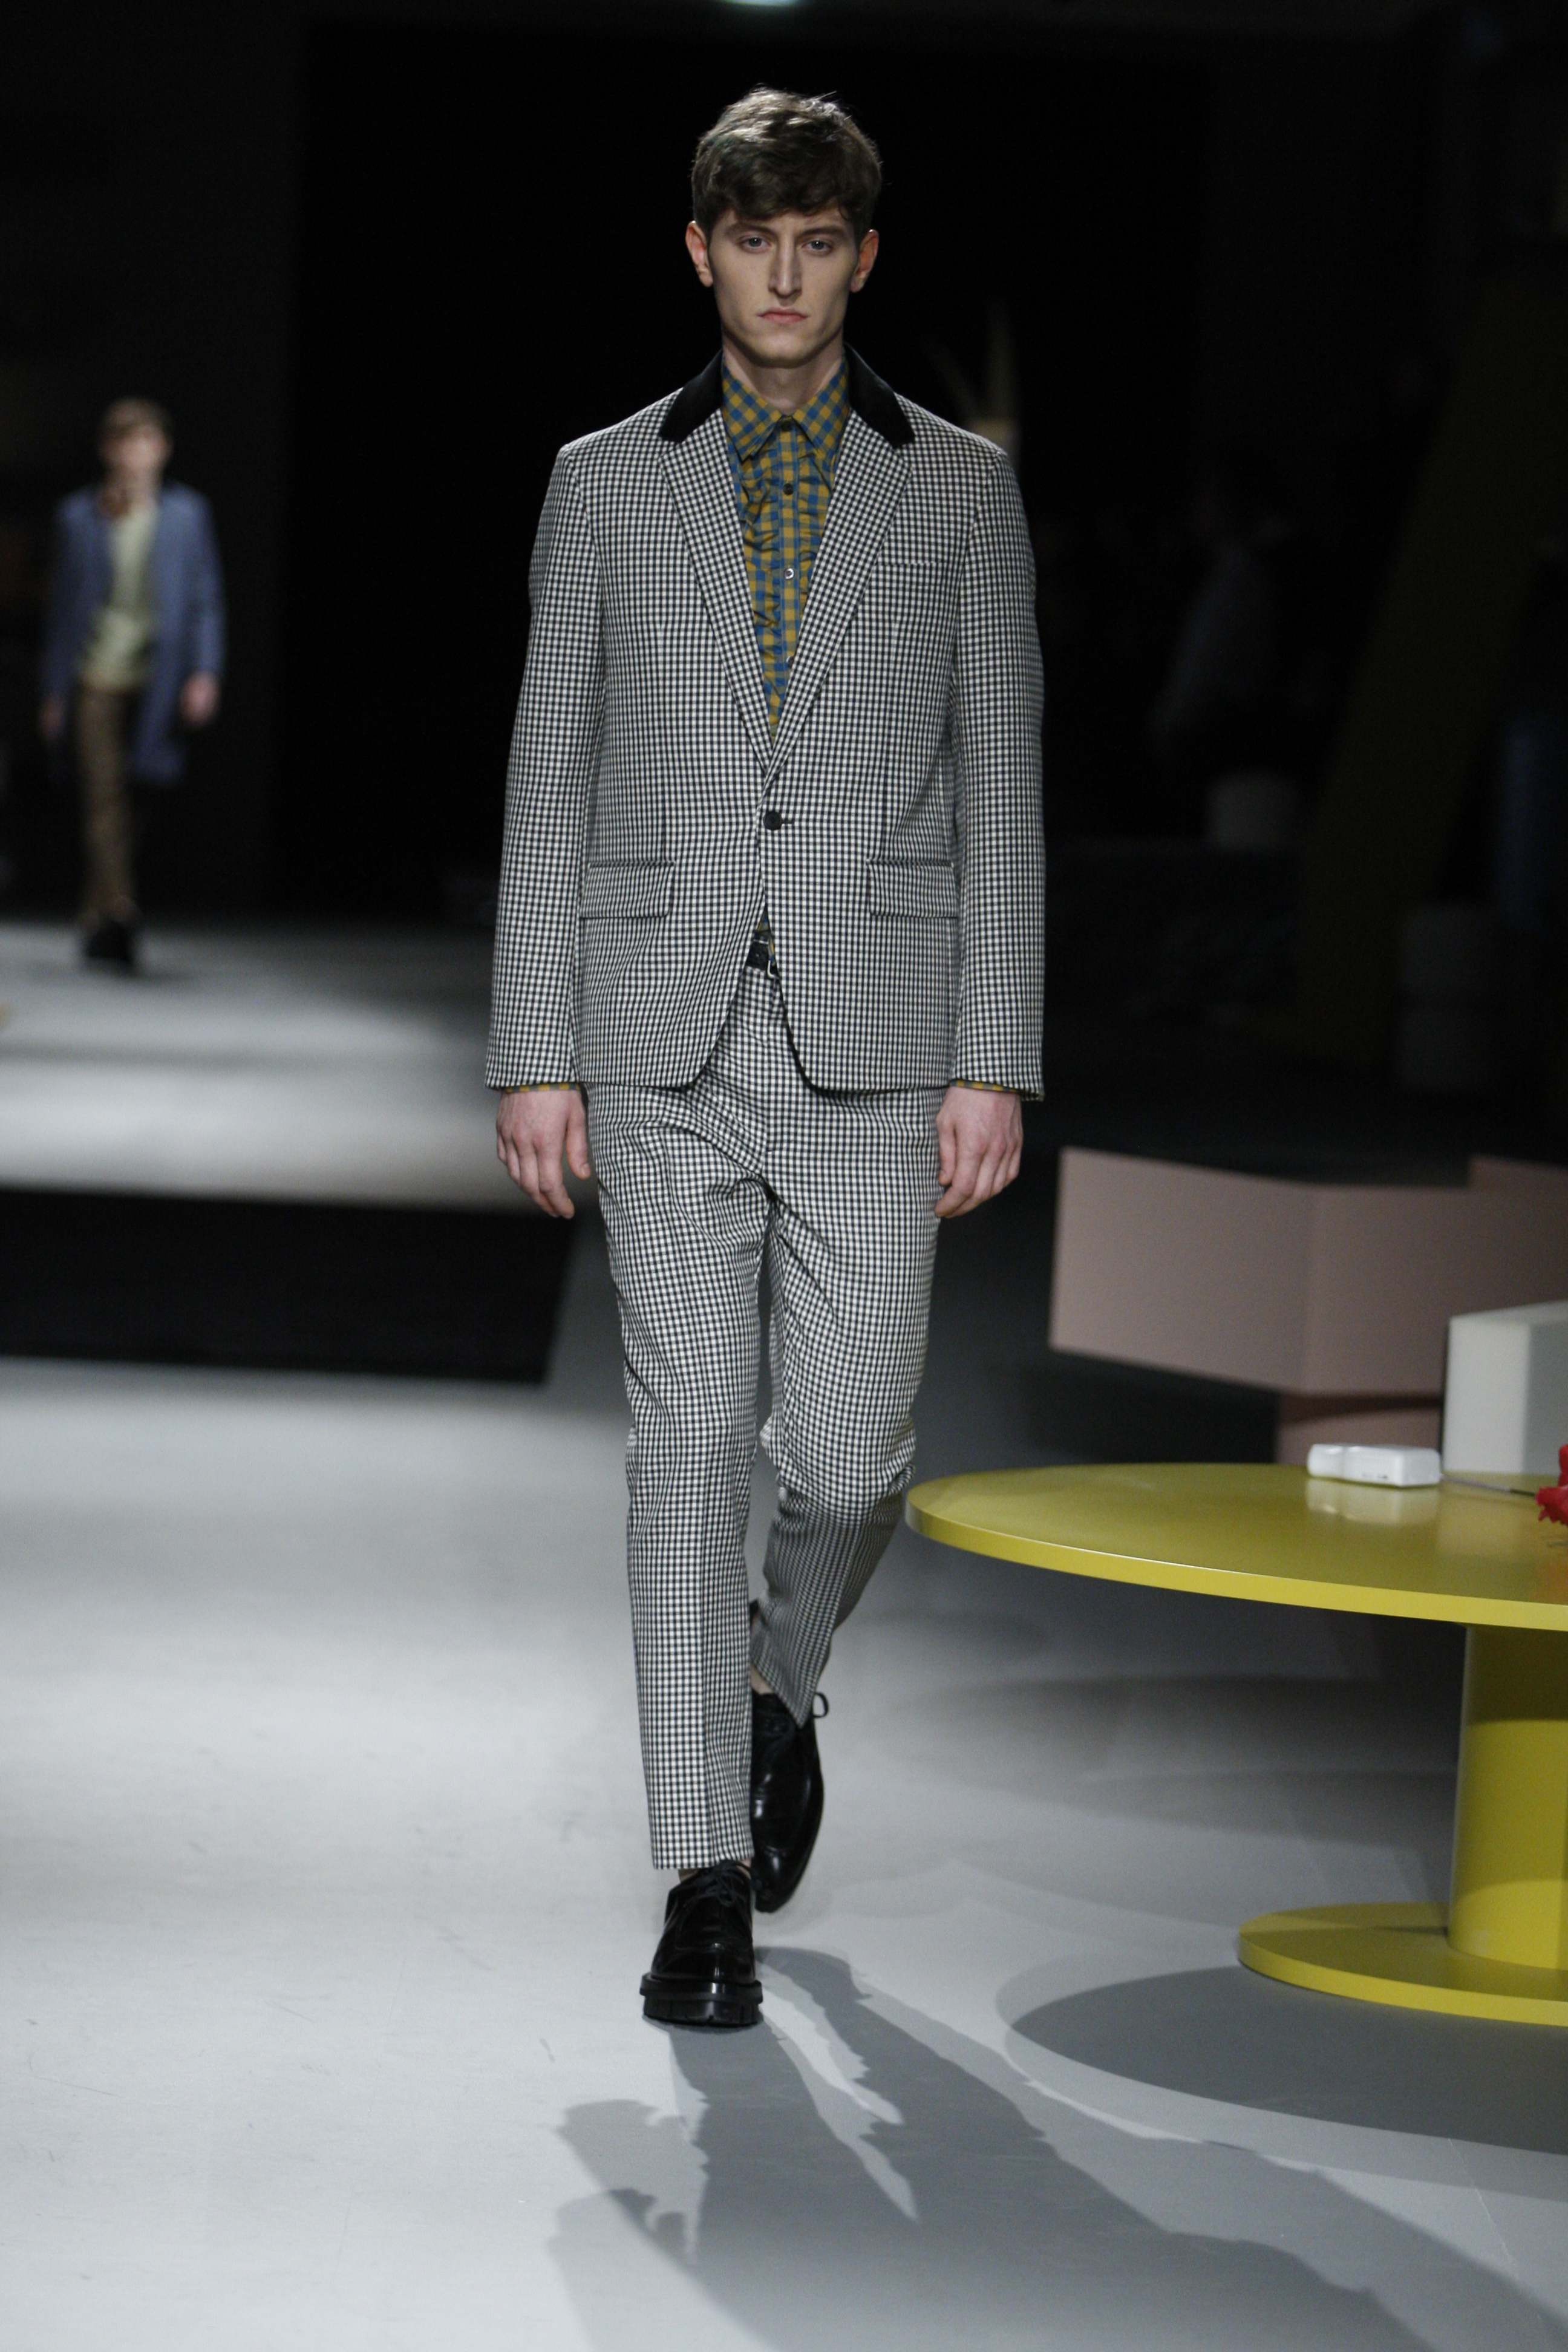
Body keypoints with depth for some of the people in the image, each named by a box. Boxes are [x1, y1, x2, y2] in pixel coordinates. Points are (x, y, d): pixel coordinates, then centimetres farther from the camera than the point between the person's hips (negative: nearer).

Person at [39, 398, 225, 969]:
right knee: (104, 798, -9)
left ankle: (102, 915, 20)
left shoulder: (187, 513, 3)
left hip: (157, 680, 0)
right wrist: (54, 691, 7)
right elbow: (61, 604, 9)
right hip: (97, 679, 0)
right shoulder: (78, 516, 5)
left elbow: (205, 597, 5)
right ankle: (114, 913, -10)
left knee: (114, 798, 6)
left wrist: (205, 672, -7)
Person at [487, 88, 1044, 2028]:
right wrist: (535, 1052, 0)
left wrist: (993, 1061, -2)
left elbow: (1000, 789, 5)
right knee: (688, 1447, -3)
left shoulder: (959, 490, 8)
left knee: (850, 1453, -1)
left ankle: (774, 1682, 33)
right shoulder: (607, 485, 8)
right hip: (665, 1037, 0)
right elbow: (551, 777, 7)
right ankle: (707, 1882, 2)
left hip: (875, 1039, 0)